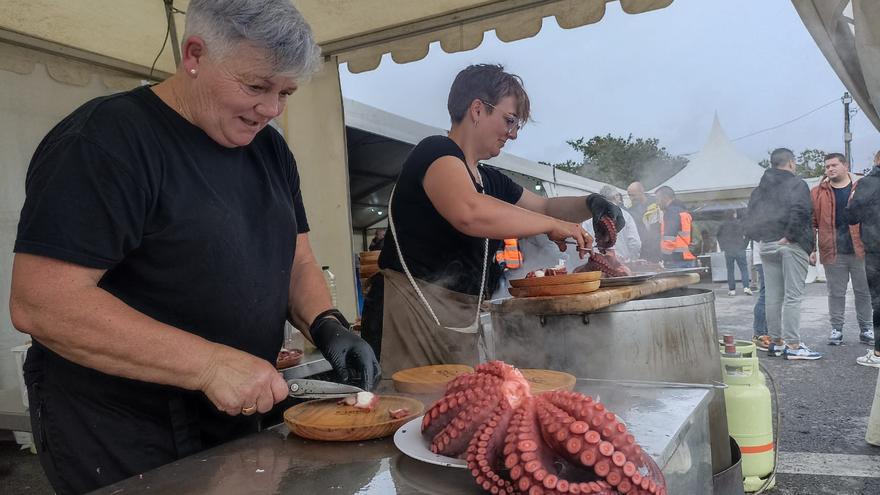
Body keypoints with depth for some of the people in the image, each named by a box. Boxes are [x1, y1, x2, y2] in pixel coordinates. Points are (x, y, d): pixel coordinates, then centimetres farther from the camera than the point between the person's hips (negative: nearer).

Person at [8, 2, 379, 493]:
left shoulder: (270, 148, 4)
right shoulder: (107, 139, -18)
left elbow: (297, 262, 8)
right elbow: (40, 303, -25)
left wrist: (327, 326, -11)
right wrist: (210, 365, -29)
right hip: (118, 433, -7)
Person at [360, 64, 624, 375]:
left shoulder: (491, 181, 16)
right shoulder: (435, 152, -11)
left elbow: (544, 206, 30)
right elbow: (470, 213, -31)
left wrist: (590, 204, 9)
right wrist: (553, 225, -19)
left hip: (461, 323, 9)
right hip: (409, 312, -8)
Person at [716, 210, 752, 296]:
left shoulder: (723, 225, 1)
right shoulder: (741, 223, -1)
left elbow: (719, 236, 7)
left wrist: (723, 247, 14)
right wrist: (744, 245, 6)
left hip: (728, 251, 1)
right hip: (740, 250, -1)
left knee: (730, 270, 6)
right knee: (744, 269, 4)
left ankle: (732, 289, 4)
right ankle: (746, 287, -10)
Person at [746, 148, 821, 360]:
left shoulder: (760, 188, 14)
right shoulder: (796, 184, -5)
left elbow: (752, 215, 12)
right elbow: (800, 210, -21)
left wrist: (760, 236, 8)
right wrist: (790, 235, -16)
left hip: (766, 245, 6)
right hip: (791, 245, -6)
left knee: (773, 296, 9)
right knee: (793, 296, -4)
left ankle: (776, 342, 15)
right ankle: (793, 345, -4)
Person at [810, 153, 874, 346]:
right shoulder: (818, 193, 4)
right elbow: (812, 222, 3)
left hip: (860, 250, 0)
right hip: (833, 252, 0)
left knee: (863, 291, 8)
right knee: (835, 293, 6)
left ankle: (866, 329, 20)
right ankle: (836, 329, 15)